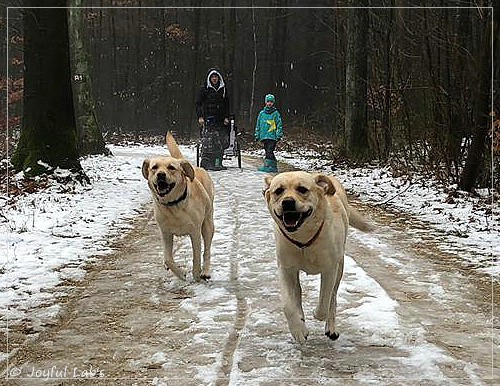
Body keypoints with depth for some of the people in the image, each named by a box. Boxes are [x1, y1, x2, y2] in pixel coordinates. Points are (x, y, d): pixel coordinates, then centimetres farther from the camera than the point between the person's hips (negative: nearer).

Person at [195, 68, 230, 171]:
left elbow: (226, 105, 18)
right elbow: (198, 103, 2)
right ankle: (206, 163, -8)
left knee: (220, 142, 1)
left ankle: (218, 163, 7)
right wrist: (200, 116, -8)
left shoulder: (223, 89, 15)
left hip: (220, 120, 4)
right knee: (208, 142, -11)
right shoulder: (205, 89, 3)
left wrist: (226, 117, 8)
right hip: (208, 119, -4)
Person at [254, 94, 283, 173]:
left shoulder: (276, 113, 2)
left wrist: (279, 135, -7)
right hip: (264, 136, 5)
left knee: (269, 151, -15)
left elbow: (279, 125, 1)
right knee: (268, 152, 6)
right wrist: (257, 136, 14)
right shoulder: (261, 113, 14)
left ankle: (268, 165, -17)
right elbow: (258, 125, 18)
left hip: (272, 136, -5)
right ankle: (273, 166, 11)